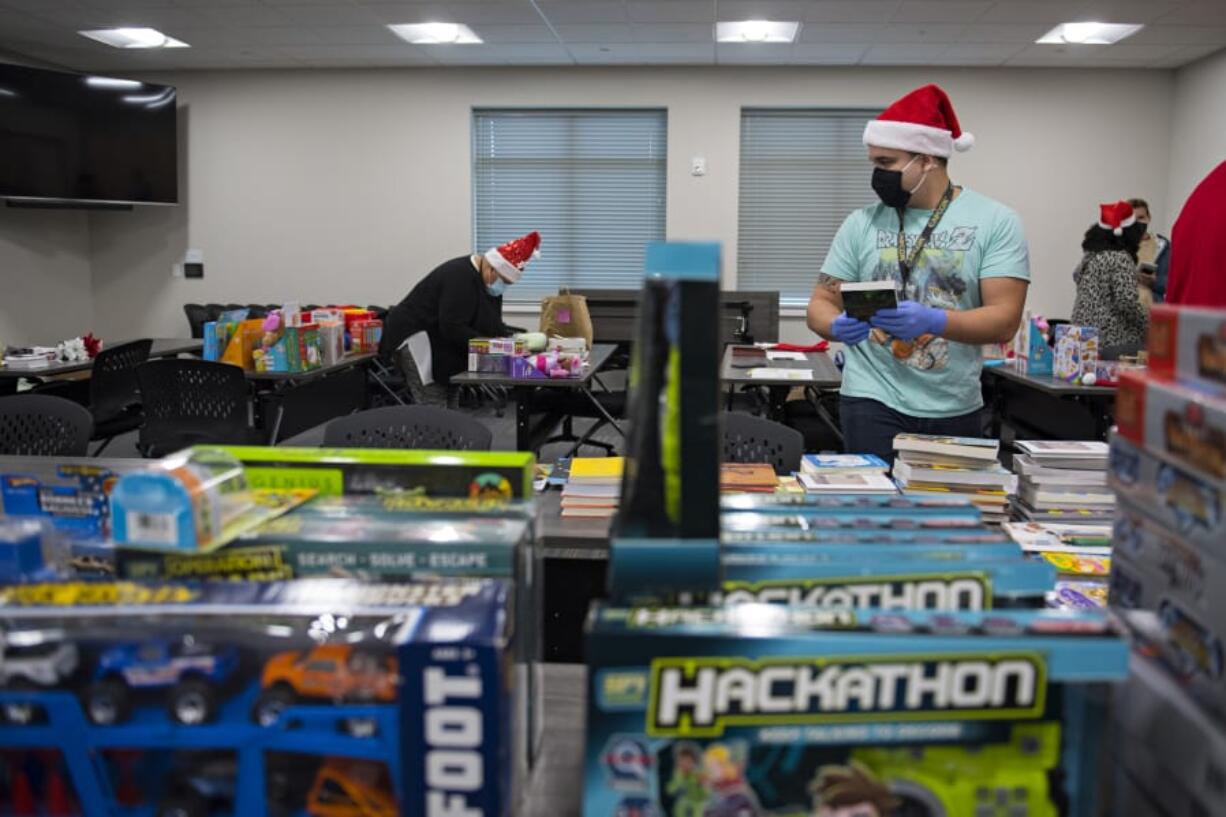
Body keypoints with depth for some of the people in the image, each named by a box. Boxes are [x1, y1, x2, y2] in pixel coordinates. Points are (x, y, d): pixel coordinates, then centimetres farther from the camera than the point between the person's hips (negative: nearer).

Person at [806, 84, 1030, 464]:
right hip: (874, 403, 0)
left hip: (957, 410, 0)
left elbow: (1005, 320, -11)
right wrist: (838, 326, -21)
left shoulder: (995, 221, -3)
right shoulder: (862, 222, 2)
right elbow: (821, 303, 3)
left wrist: (933, 322, -29)